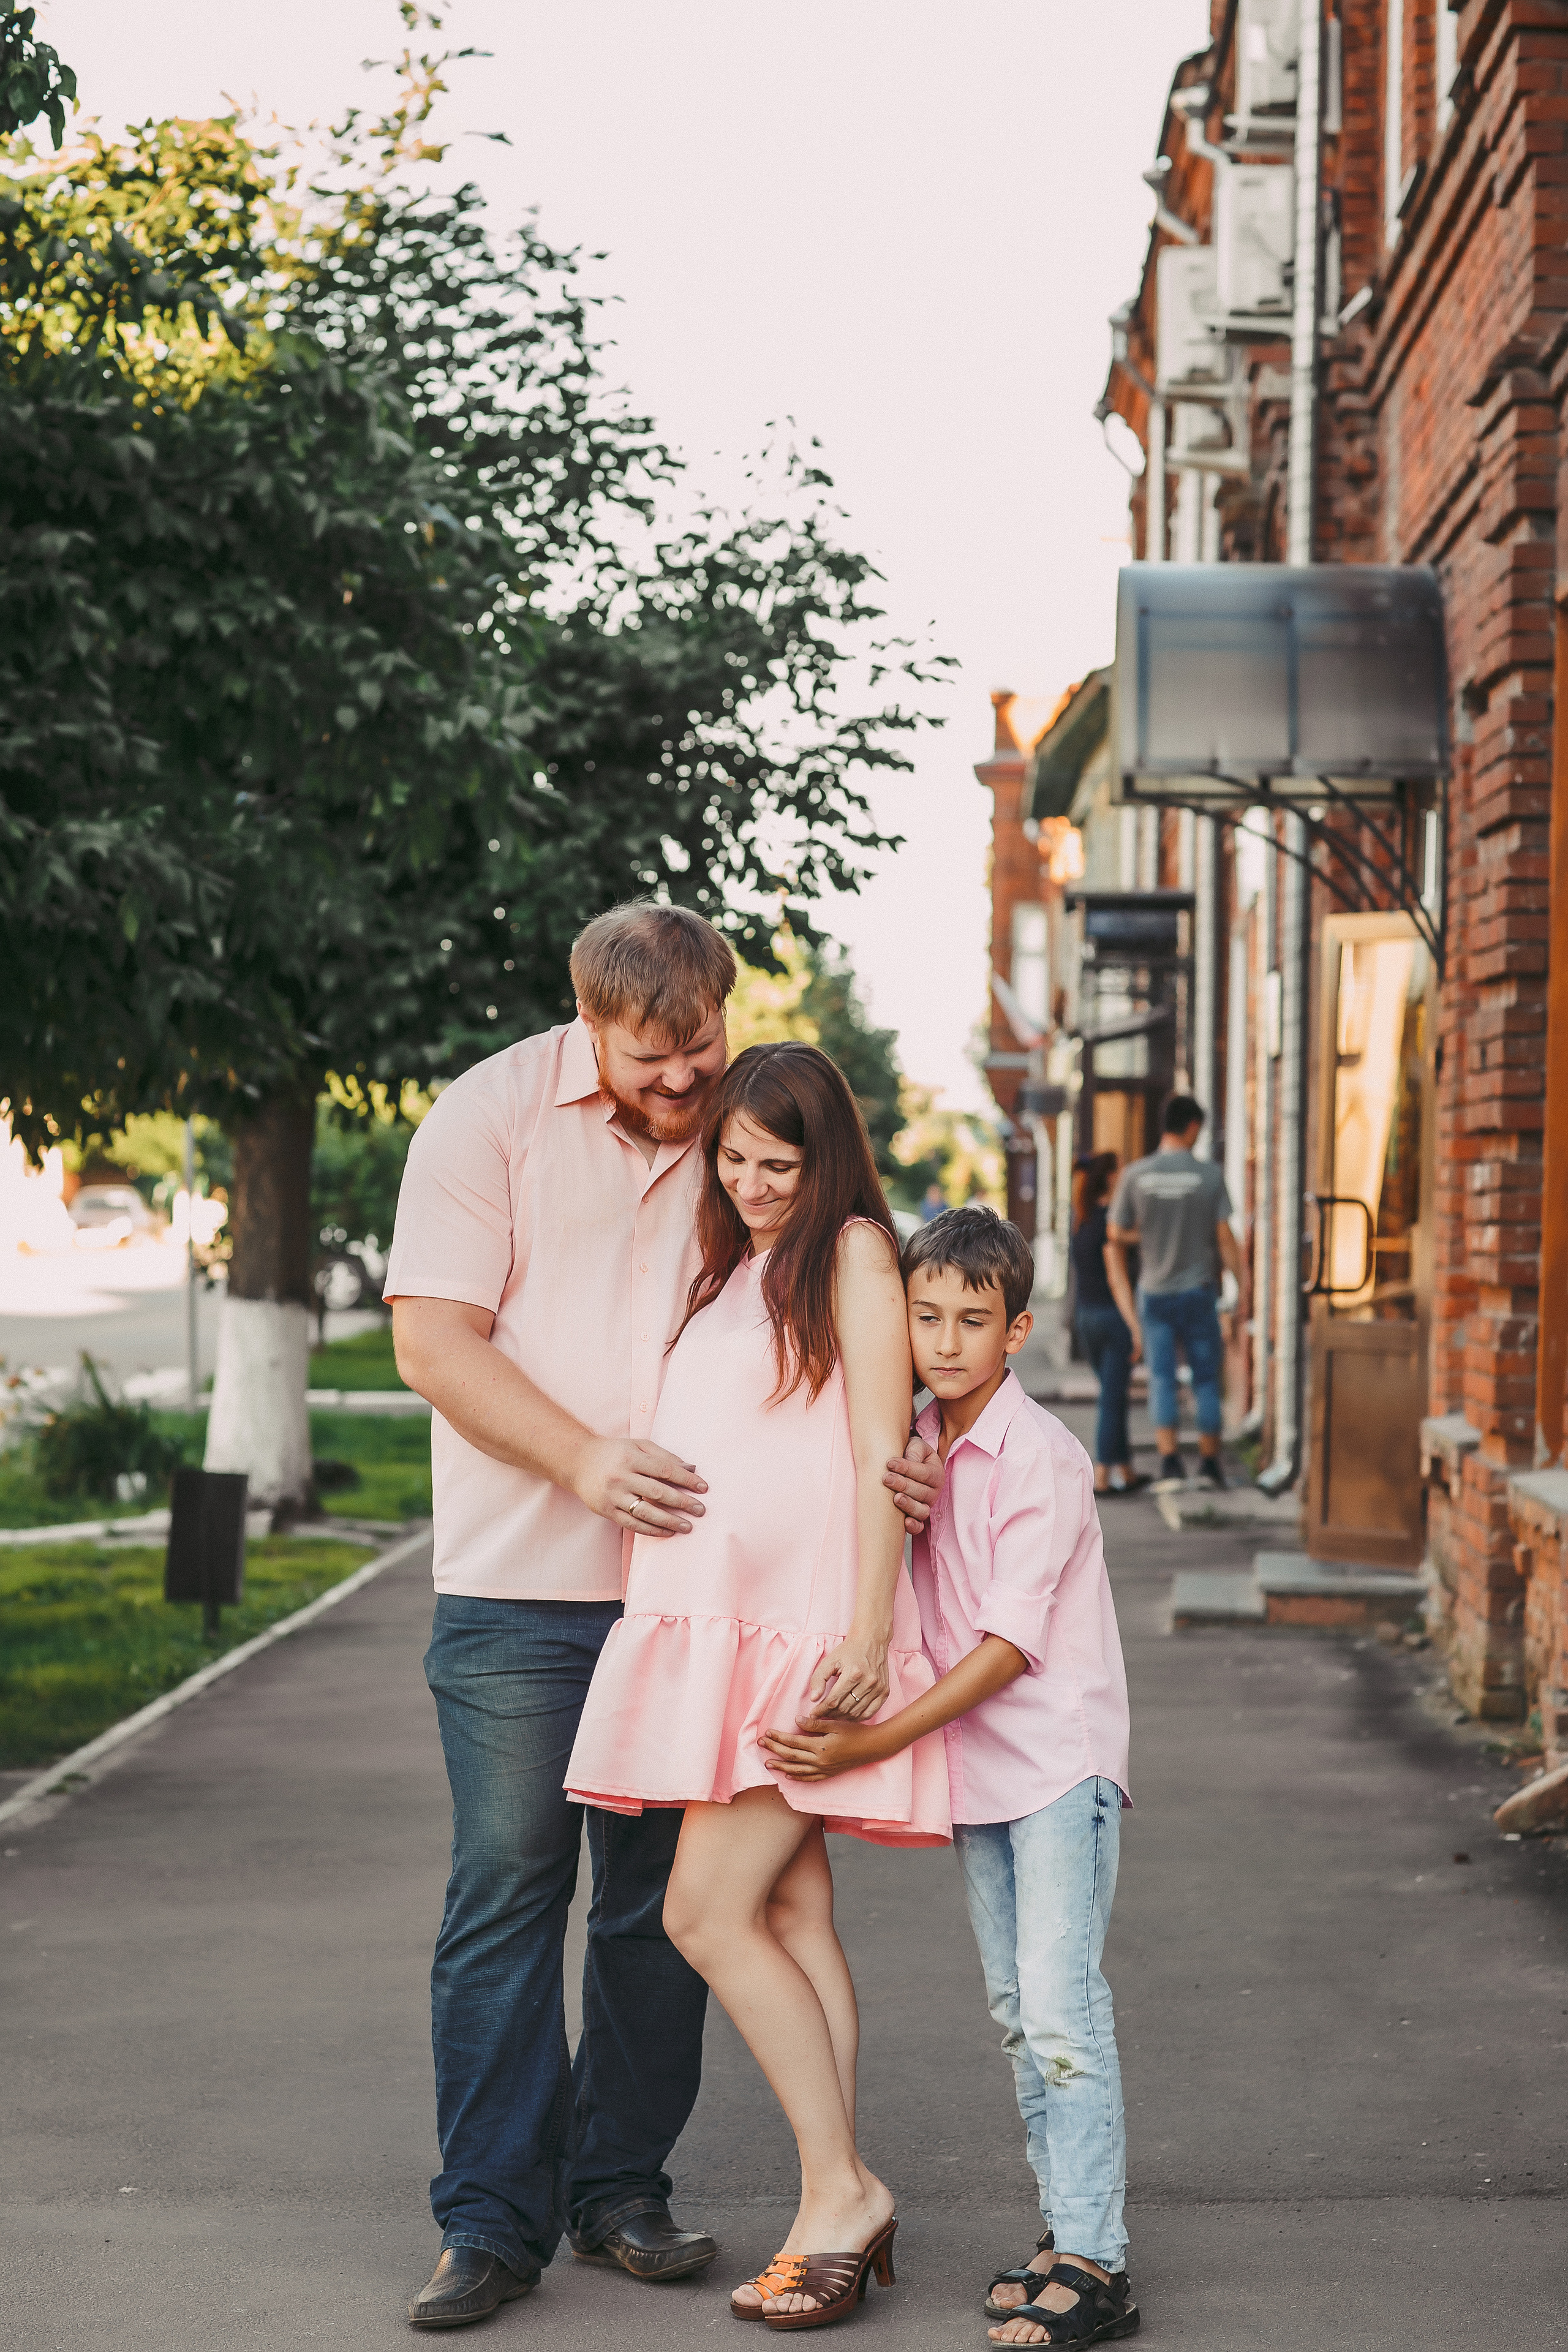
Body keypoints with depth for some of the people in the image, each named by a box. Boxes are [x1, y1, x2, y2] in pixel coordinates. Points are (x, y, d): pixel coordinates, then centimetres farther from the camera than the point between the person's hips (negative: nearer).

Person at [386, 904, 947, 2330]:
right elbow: (433, 1340, -9)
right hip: (521, 1584, -3)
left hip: (690, 1582, 3)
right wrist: (586, 1461, -21)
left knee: (665, 1896, 8)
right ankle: (494, 2221, 5)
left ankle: (621, 2188, 20)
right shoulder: (493, 1116, -4)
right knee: (508, 1890, -3)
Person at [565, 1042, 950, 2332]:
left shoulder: (852, 1253, -3)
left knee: (707, 1911, -11)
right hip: (718, 1622, 8)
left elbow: (882, 1454, -9)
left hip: (807, 1629, -7)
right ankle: (843, 2199, 11)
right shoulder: (735, 1268, 20)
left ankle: (839, 2192, -3)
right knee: (791, 1911, 7)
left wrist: (868, 1632, -15)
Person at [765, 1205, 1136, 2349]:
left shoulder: (1041, 1457, -17)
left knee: (1062, 2009, -11)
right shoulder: (914, 1446, 6)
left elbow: (1010, 1645, -20)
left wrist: (872, 1743, -24)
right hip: (974, 1767, 8)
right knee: (1018, 2011, 12)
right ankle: (1065, 2224, 21)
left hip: (1060, 1759, -8)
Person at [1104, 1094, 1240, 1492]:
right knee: (1206, 1377, 11)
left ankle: (1169, 1457, -10)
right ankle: (1209, 1460, 14)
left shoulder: (1135, 1175, -4)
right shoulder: (1210, 1175, -8)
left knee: (1162, 1377, 4)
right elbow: (1225, 1238, -8)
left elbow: (1114, 1240, 0)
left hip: (1154, 1292, 1)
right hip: (1198, 1291, -1)